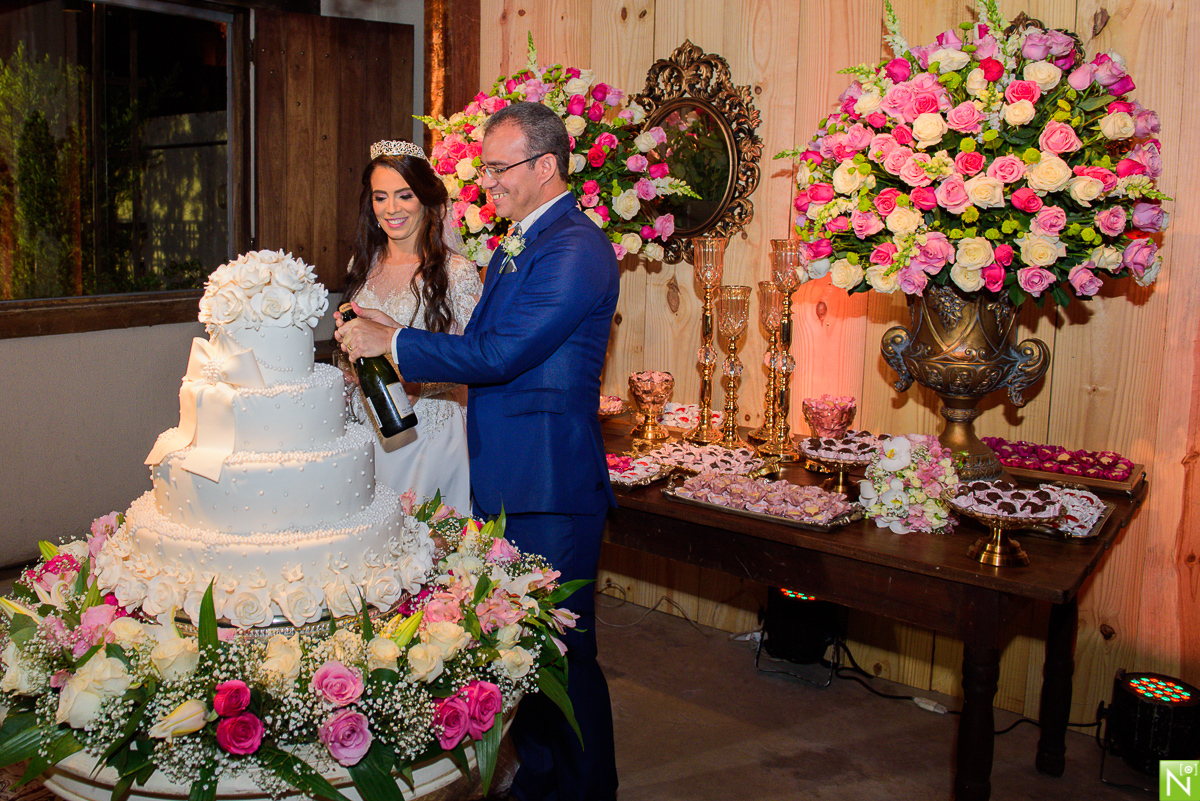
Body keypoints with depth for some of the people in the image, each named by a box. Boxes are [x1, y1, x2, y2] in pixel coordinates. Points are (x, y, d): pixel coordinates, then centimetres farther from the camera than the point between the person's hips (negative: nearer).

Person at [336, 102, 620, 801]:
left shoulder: (576, 249, -15)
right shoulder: (515, 245, 18)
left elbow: (500, 354, -22)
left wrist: (391, 341, -14)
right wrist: (393, 344, 5)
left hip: (550, 490, -9)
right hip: (505, 481, 9)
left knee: (563, 653, 2)